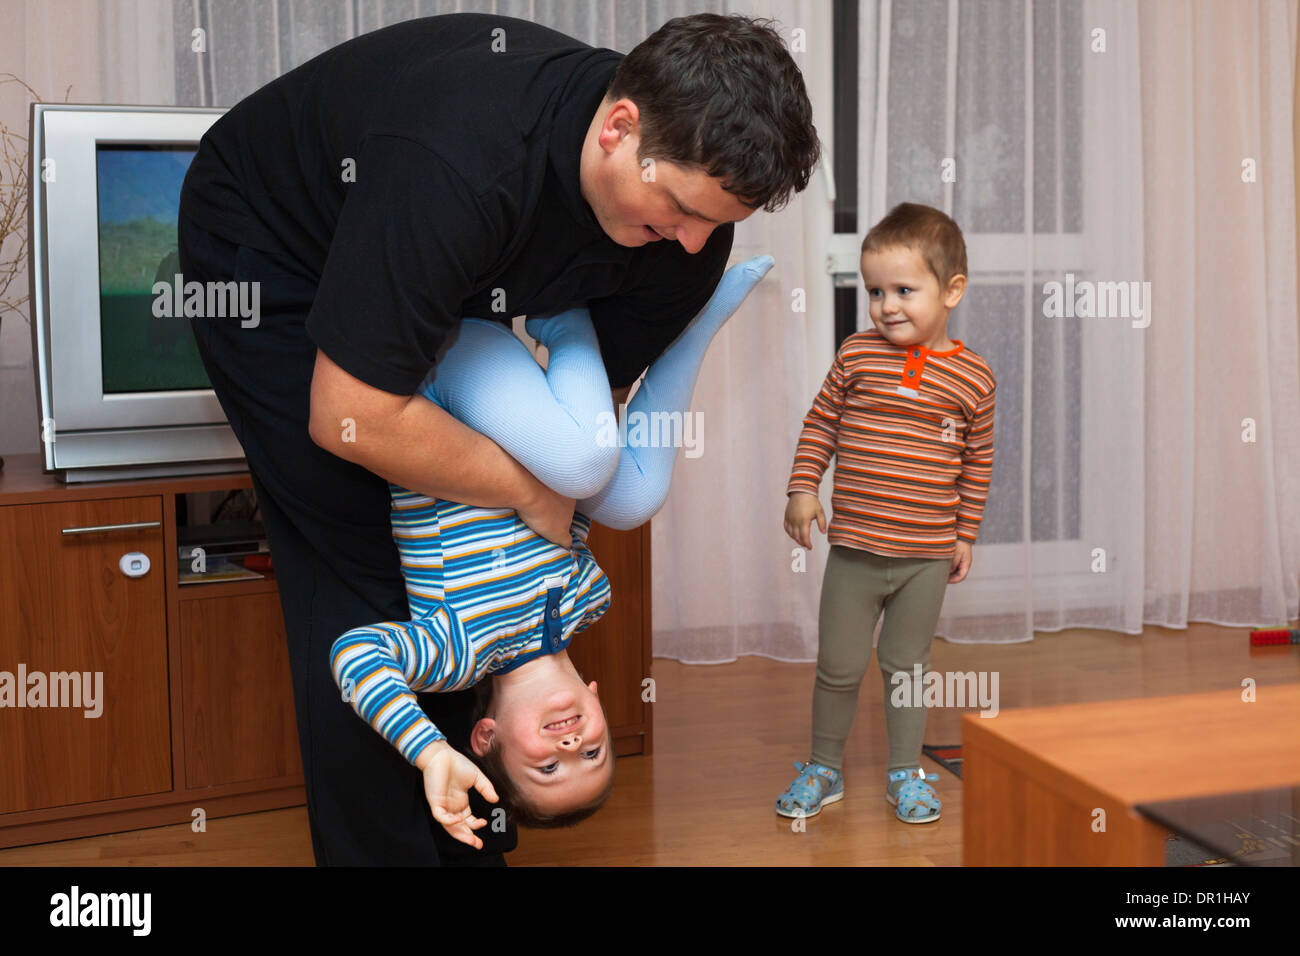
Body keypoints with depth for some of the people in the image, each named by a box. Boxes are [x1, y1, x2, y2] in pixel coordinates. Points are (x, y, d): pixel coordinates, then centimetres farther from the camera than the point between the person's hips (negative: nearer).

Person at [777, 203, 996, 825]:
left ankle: (906, 773, 29)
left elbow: (977, 460, 6)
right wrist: (802, 490, -3)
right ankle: (824, 767, 27)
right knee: (838, 666, 8)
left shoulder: (972, 376, -3)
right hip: (853, 547, 0)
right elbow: (820, 422, 6)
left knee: (906, 665, 12)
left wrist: (965, 535, 9)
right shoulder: (858, 354, -4)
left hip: (928, 555, 0)